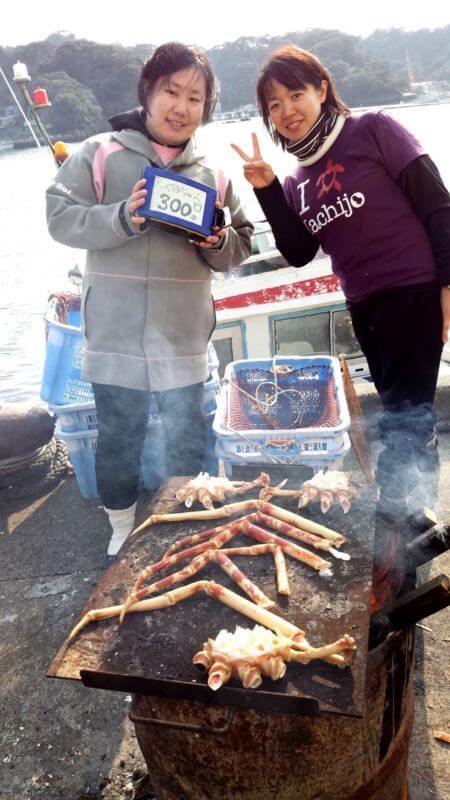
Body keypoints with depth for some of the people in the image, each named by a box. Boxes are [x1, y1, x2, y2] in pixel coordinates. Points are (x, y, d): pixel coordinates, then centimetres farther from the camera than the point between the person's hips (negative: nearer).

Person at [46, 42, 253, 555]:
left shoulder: (211, 174, 8)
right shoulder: (100, 154, 1)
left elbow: (239, 249, 11)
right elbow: (61, 217, -6)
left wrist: (218, 241, -11)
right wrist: (122, 218, -21)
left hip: (183, 339, 2)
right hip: (115, 335, -1)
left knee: (186, 440, 12)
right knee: (118, 437, 11)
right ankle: (122, 526, 35)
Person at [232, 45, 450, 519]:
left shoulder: (373, 130, -4)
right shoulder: (298, 181, 13)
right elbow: (299, 254, 4)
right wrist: (267, 191, -3)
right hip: (364, 307, 7)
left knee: (402, 423, -10)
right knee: (408, 421, 16)